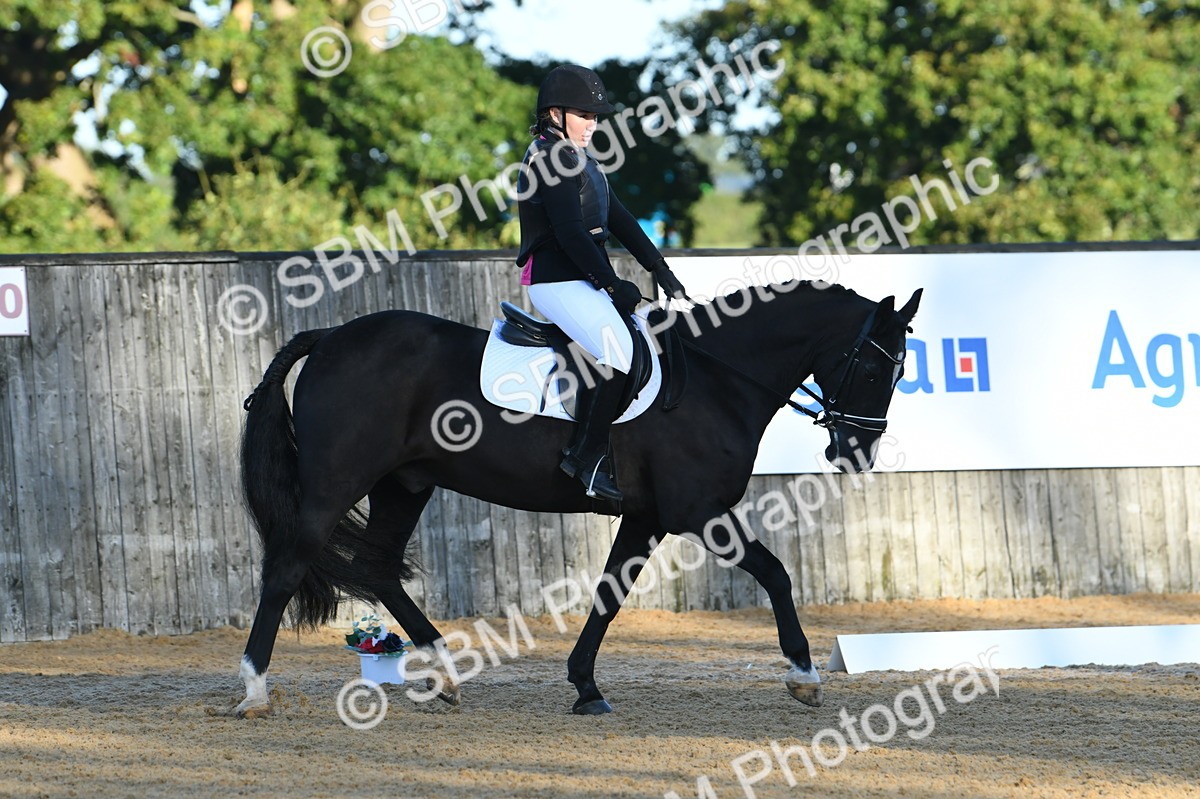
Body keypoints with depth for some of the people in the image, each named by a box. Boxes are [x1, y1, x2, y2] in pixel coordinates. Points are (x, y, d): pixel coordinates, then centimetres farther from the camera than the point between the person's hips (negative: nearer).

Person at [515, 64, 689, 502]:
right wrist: (612, 285, -17)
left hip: (584, 280, 10)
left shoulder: (580, 160, 19)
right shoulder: (552, 158, -12)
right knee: (619, 349, -26)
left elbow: (618, 218, 19)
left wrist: (659, 267, 11)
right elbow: (570, 233, -18)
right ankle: (588, 454, -23)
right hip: (555, 281, -10)